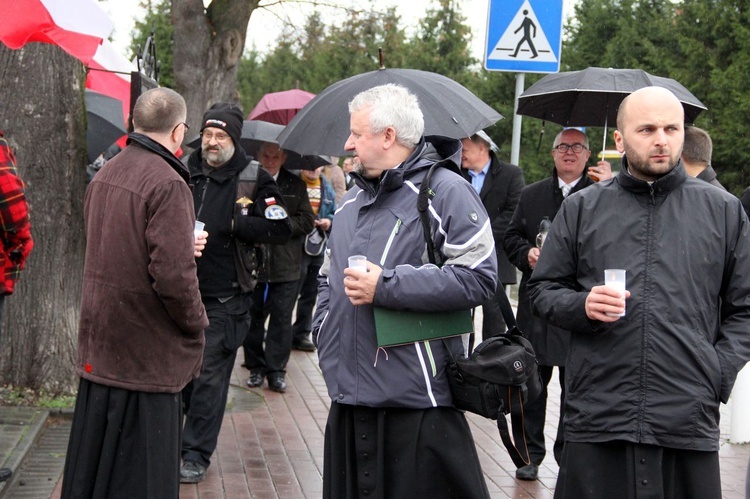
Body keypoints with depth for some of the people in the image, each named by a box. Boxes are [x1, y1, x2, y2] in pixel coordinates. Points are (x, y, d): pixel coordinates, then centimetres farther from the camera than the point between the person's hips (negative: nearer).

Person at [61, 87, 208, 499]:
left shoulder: (103, 176, 7)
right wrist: (196, 322, -7)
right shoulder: (167, 183, -19)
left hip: (99, 347, 8)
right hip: (148, 353, -8)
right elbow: (173, 275, -24)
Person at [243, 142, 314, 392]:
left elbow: (307, 221, 2)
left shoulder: (296, 185, 6)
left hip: (286, 267, 1)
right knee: (253, 318, 8)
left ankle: (276, 370, 10)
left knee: (282, 320, 3)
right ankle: (256, 367, 21)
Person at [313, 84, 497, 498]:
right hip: (349, 398, 8)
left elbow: (479, 277, -18)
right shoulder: (352, 201, 18)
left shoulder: (445, 191, -8)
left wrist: (386, 286, -19)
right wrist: (324, 331, 12)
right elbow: (328, 277, 30)